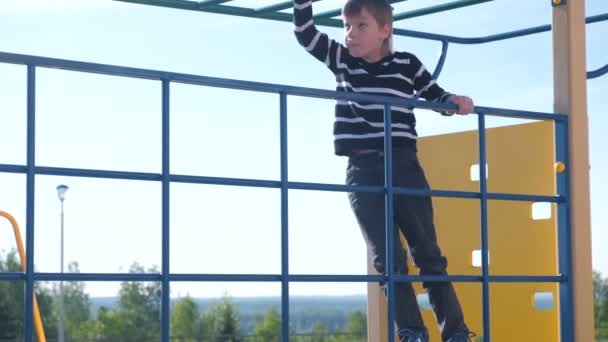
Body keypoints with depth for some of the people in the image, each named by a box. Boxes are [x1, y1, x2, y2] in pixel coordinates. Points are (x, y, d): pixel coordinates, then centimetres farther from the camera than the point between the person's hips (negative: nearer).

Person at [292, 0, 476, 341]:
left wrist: (456, 102, -3)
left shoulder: (407, 64, 4)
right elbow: (305, 33, 4)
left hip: (403, 166, -1)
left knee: (427, 252, 3)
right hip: (363, 170, 1)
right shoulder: (342, 60, 8)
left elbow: (434, 94, 17)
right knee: (387, 256, -6)